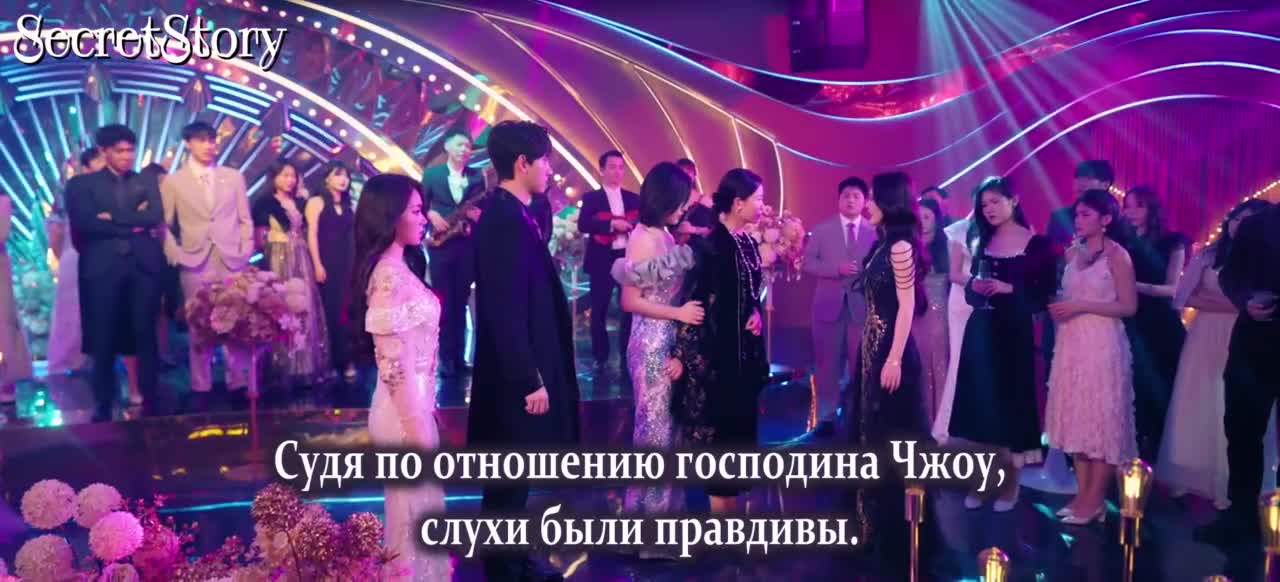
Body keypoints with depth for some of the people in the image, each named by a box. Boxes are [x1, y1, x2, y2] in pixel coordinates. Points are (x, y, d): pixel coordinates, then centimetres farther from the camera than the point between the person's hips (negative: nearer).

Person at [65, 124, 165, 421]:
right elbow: (84, 221, -8)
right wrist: (131, 225, -7)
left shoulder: (147, 183, 14)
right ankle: (104, 404, 11)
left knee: (146, 335, 4)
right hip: (103, 267, -1)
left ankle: (150, 400, 12)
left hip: (143, 265, 2)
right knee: (104, 339, 2)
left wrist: (114, 219, -9)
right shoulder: (82, 184, 8)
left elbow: (156, 215, -3)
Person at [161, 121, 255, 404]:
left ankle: (239, 384, 8)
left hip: (231, 262, 1)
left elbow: (245, 220, 10)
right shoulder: (173, 181, 5)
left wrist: (245, 254, 0)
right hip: (194, 265, -1)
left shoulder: (234, 177, 10)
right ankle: (201, 388, 11)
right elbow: (164, 225, 5)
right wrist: (176, 256, -6)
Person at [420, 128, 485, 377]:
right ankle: (446, 358, 6)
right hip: (440, 245, -1)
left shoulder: (478, 176, 7)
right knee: (443, 304, 1)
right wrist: (430, 214, -14)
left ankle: (459, 357, 14)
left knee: (460, 303, 8)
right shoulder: (431, 174, 4)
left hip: (467, 246, 1)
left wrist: (480, 215, -15)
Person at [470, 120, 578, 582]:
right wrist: (530, 381, -21)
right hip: (516, 378, -10)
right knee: (508, 484, 3)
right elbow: (505, 312, -23)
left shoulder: (514, 215, 9)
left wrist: (535, 375, 14)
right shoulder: (503, 219, -20)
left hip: (524, 372, 10)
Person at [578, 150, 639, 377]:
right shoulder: (591, 198, 1)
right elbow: (583, 225, -14)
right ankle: (601, 358, 11)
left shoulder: (633, 199, 12)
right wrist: (612, 224, -21)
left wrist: (630, 226, -16)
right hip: (603, 260, -3)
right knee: (599, 311, 1)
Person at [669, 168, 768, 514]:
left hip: (745, 352, 9)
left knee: (740, 427, 14)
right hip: (714, 353, -9)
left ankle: (729, 504, 26)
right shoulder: (709, 244, -17)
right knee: (715, 431, 1)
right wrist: (681, 354, -17)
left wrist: (756, 314, 0)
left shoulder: (748, 243, 8)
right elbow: (692, 301, -17)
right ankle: (719, 509, 11)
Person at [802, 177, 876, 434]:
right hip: (829, 305, 0)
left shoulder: (875, 231, 3)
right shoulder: (822, 230, 4)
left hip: (863, 306, 0)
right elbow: (807, 262, -1)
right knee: (827, 364, 6)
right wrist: (837, 269, -14)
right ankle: (827, 416, 16)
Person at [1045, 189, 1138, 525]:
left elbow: (1128, 307, -11)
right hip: (1071, 343, 7)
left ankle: (1096, 500, 5)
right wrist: (1059, 306, 1)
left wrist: (1082, 306, -16)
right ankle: (1083, 494, 16)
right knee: (1076, 417, 8)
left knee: (1102, 419, -1)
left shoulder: (1117, 255, -7)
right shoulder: (1073, 253, 11)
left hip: (1102, 344, -7)